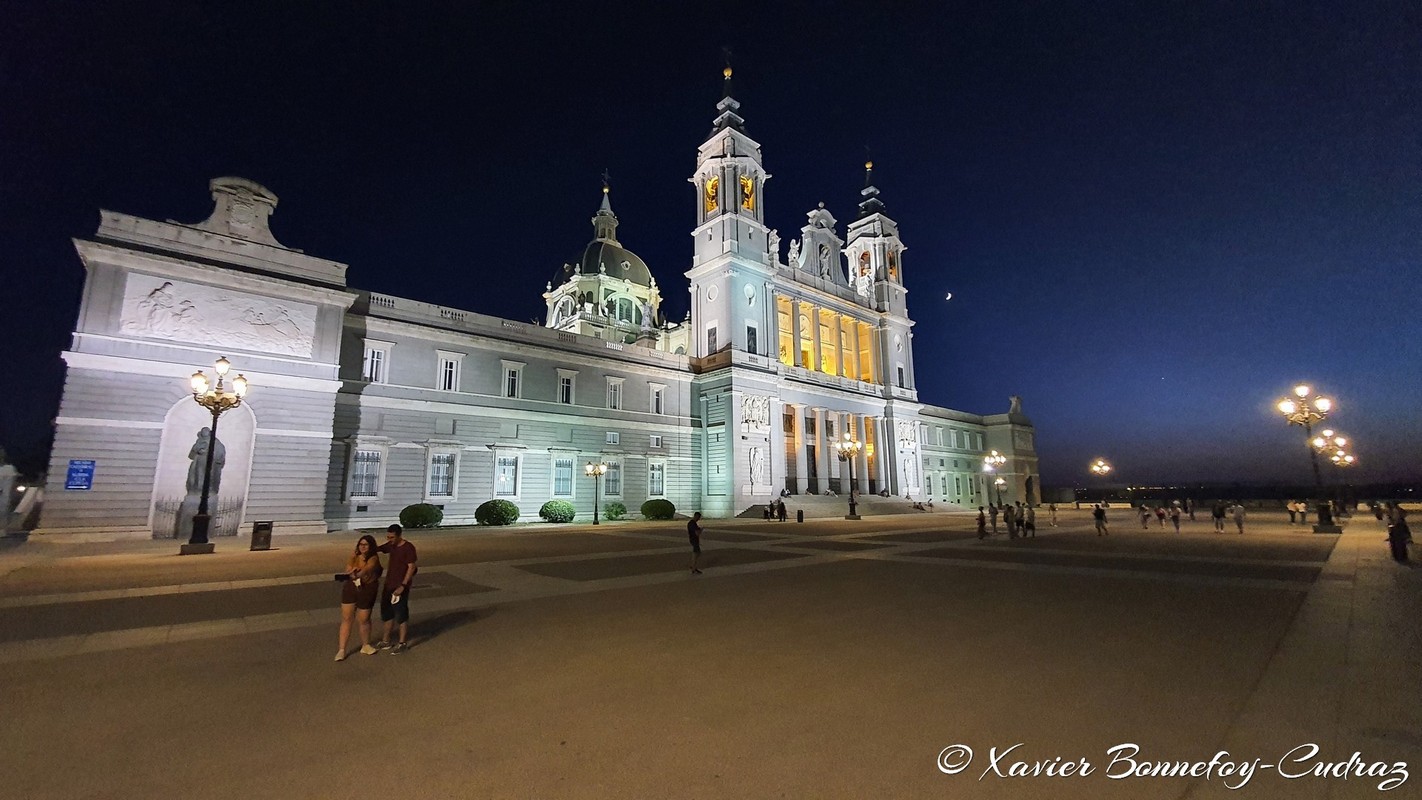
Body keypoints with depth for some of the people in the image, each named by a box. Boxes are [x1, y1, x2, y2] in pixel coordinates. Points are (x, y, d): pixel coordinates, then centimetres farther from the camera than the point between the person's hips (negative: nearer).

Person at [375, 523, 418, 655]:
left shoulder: (408, 547, -17)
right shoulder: (391, 545, 5)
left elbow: (411, 567, -18)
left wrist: (402, 586, -21)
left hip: (400, 586, -8)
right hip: (389, 585, 8)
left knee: (401, 615, 1)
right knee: (387, 613, 15)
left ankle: (403, 643, 12)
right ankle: (386, 641, 28)